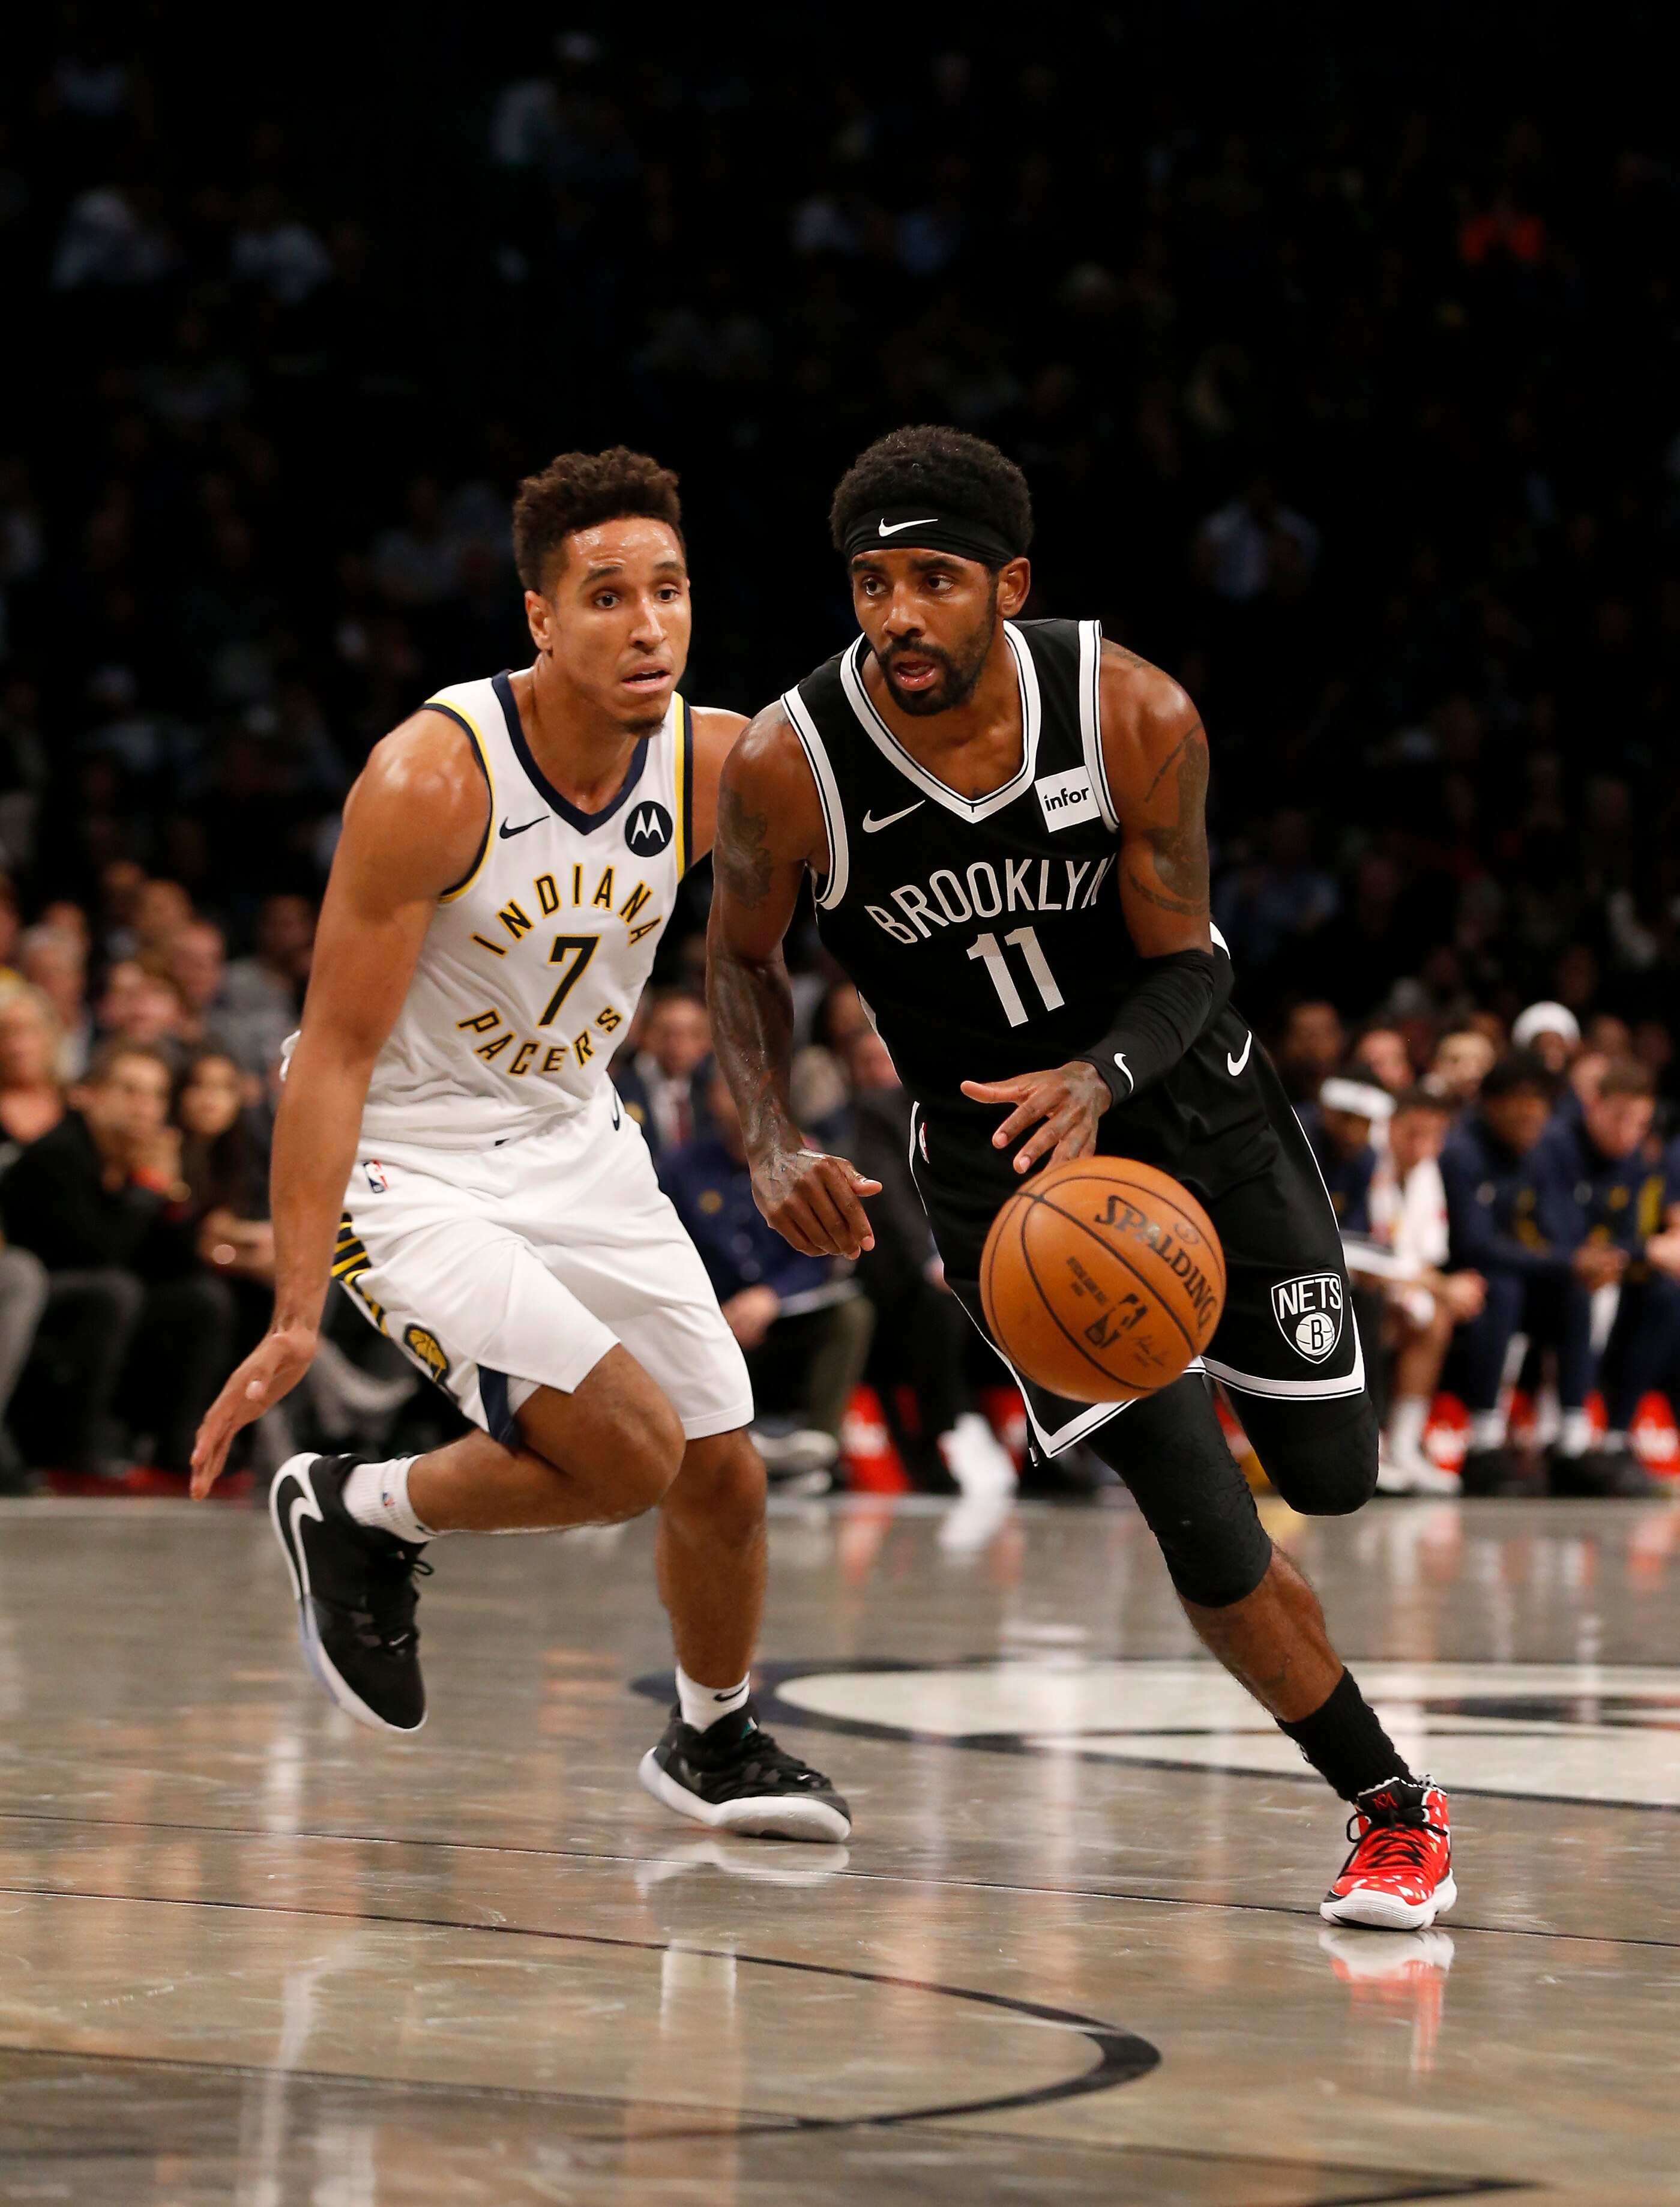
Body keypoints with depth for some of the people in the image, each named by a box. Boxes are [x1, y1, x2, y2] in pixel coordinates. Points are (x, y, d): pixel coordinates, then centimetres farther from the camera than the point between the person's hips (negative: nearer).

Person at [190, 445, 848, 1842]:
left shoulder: (721, 766, -13)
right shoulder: (431, 778, -27)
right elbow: (335, 1055, -24)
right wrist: (296, 1318, -28)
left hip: (576, 1140, 6)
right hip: (407, 1164, -6)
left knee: (726, 1473, 10)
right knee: (630, 1451, -21)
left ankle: (716, 1745, 38)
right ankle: (358, 1516, 6)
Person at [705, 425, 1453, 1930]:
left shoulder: (1136, 716, -22)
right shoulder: (788, 765, -22)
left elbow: (1188, 965, -13)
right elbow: (744, 960, -3)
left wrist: (1096, 1080, -34)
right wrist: (775, 1150, -19)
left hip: (1184, 1089, 1)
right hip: (998, 1143, -1)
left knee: (1330, 1471, 6)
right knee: (1205, 1531, -9)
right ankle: (1394, 1810, 11)